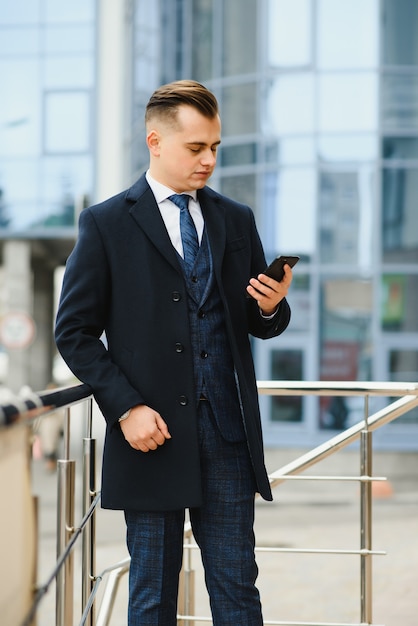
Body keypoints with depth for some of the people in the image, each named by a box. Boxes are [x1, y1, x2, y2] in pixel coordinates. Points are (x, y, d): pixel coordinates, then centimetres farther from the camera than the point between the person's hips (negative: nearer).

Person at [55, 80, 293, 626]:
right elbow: (75, 332, -2)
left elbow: (260, 326, 17)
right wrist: (126, 408, -12)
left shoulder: (237, 221, 12)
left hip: (228, 434, 3)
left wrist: (271, 307, -7)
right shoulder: (107, 224, 0)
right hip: (153, 435, -3)